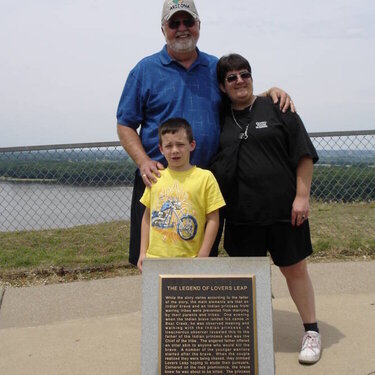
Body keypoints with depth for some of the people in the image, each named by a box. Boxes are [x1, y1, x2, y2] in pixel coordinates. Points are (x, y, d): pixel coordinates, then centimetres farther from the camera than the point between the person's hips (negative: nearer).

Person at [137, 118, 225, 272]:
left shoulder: (205, 177, -3)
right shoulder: (155, 178, 6)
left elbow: (212, 219, -1)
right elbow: (147, 216, 13)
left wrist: (203, 256, -5)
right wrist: (143, 253, 10)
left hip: (190, 260, -2)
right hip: (155, 258, 3)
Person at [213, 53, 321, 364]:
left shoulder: (276, 109, 0)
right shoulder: (220, 119, 8)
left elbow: (303, 153, -2)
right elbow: (210, 163, 16)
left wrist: (302, 195, -8)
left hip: (283, 209, -2)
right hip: (242, 214, 3)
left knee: (295, 268, 8)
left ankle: (312, 332, 26)